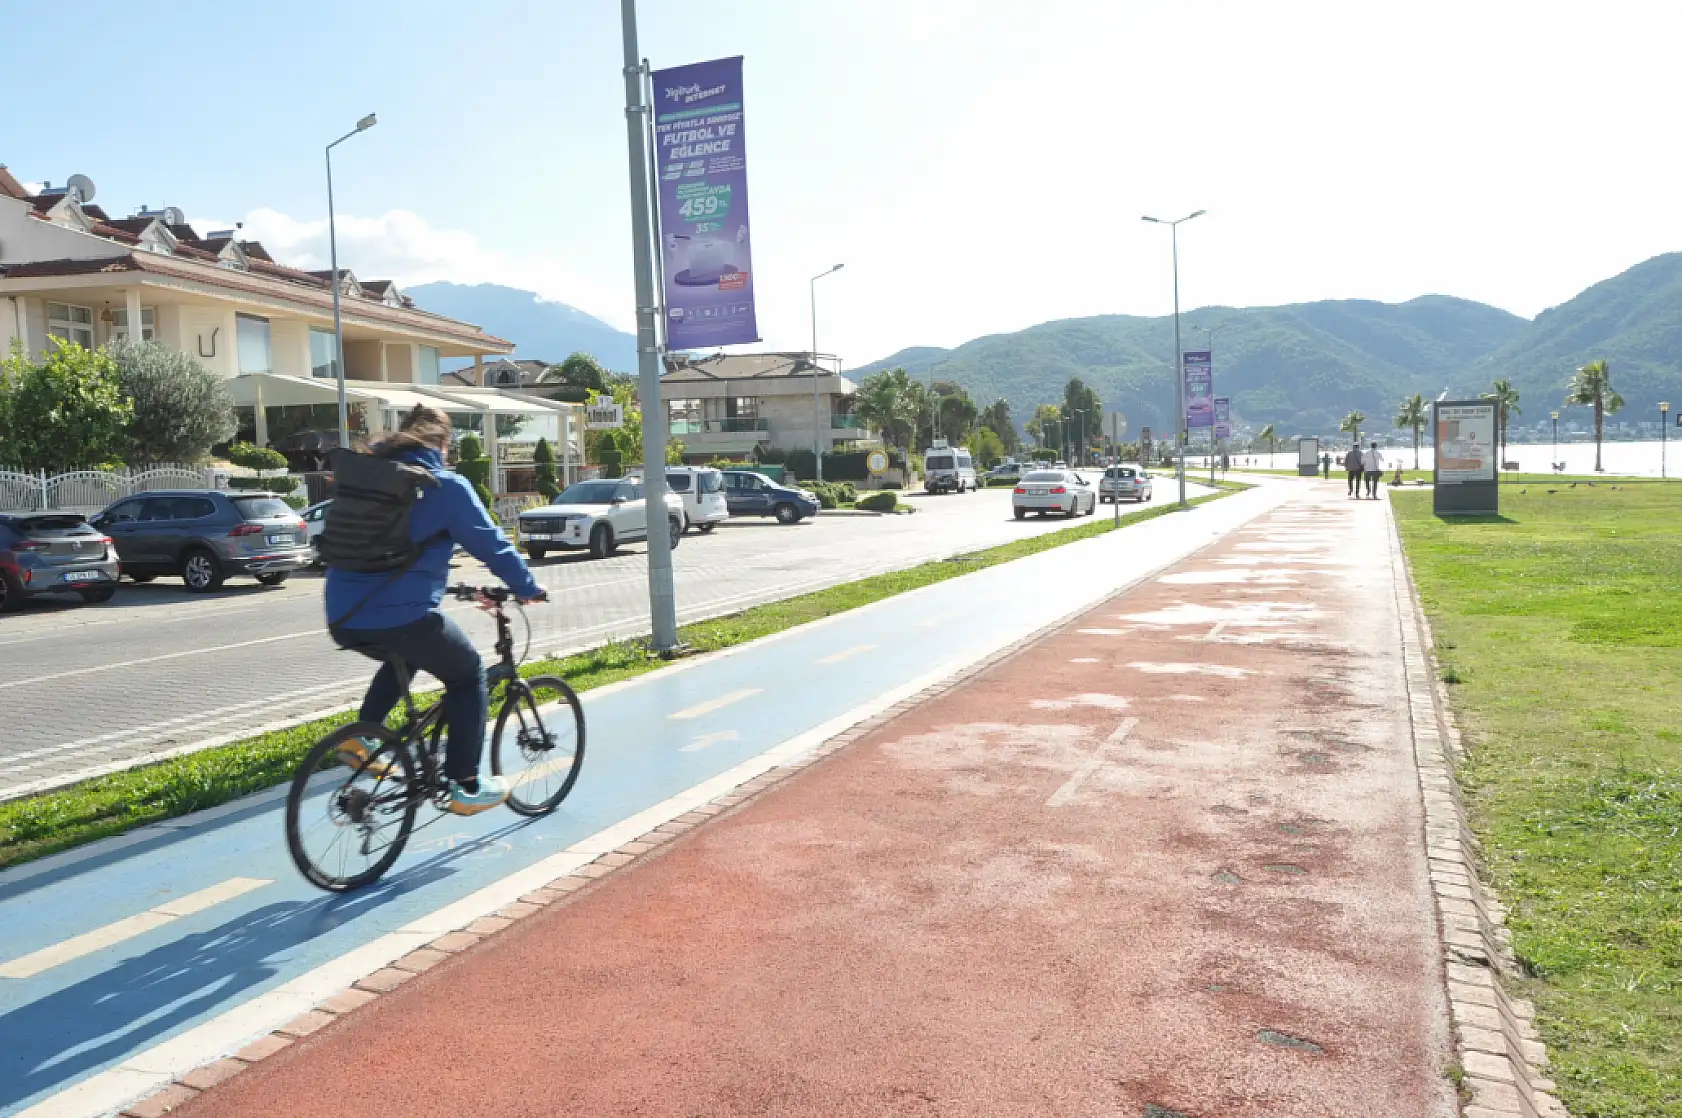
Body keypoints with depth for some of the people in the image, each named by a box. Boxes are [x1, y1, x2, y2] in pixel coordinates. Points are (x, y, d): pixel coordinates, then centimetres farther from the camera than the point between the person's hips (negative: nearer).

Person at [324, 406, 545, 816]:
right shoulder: (445, 486, -3)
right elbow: (490, 543, 0)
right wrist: (527, 589, 14)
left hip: (343, 617, 7)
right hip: (402, 616, -7)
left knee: (404, 655, 36)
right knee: (468, 675, 14)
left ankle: (360, 739, 25)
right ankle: (465, 785, 10)